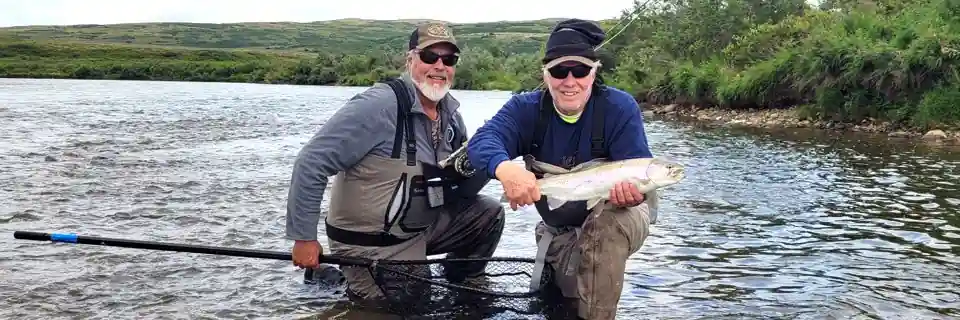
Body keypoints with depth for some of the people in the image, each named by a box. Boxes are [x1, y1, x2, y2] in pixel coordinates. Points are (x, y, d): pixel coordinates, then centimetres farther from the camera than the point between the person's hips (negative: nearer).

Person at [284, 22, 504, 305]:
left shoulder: (450, 114, 0)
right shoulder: (380, 105, -24)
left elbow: (458, 191, 10)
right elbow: (311, 163, -25)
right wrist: (304, 238, -23)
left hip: (422, 227, 7)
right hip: (368, 243, -7)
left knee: (489, 213, 1)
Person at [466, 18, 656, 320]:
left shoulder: (620, 107, -20)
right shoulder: (525, 108, -15)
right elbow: (482, 140, -34)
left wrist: (633, 187, -55)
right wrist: (505, 168, -58)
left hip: (618, 217, -3)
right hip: (558, 229, 4)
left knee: (605, 224, -37)